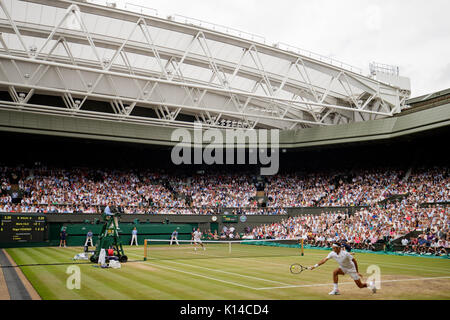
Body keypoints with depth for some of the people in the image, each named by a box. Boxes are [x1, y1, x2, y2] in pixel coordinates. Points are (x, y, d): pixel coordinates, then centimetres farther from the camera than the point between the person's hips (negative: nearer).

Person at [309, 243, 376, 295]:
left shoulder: (345, 253, -31)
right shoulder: (332, 253, -16)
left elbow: (354, 260, -21)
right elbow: (325, 260, -19)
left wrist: (357, 272, -17)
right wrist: (315, 266, -28)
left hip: (351, 269, -5)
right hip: (343, 268, 5)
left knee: (360, 286, 1)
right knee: (335, 272, -25)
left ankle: (370, 284, 33)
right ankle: (336, 290, -17)